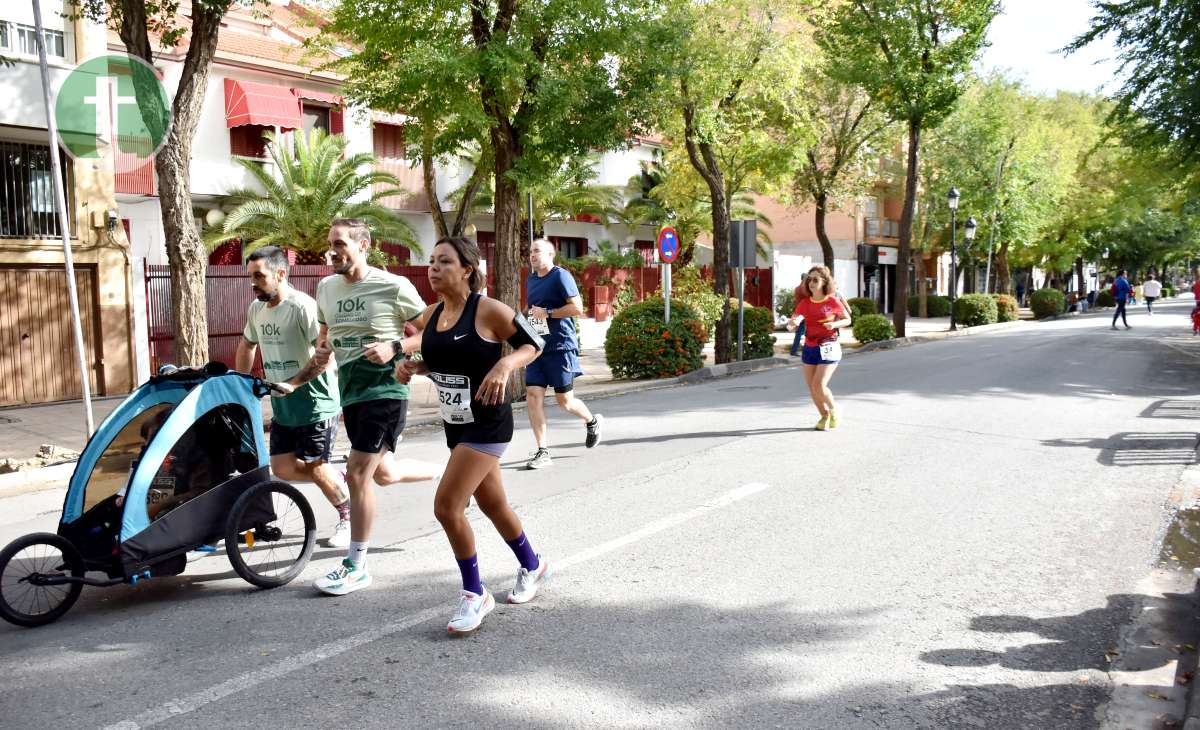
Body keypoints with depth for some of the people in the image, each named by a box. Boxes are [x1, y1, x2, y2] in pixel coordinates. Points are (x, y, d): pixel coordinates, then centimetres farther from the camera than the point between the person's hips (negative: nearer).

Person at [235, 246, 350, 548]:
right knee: (283, 469, 4)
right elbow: (247, 345, 23)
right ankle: (337, 479, 28)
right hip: (281, 406, 7)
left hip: (314, 404, -7)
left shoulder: (303, 306, -19)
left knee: (315, 468, -2)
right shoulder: (256, 308, 6)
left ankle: (348, 518, 19)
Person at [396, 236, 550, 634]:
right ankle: (533, 566, 42)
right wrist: (409, 365, -2)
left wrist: (504, 366, -26)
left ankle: (475, 594, 4)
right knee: (492, 503, 19)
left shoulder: (488, 310, -16)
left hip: (487, 424, -8)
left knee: (446, 506, -14)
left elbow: (534, 344, -8)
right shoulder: (431, 315, 4)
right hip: (455, 423, 8)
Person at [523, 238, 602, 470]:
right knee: (533, 396, -5)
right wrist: (530, 316, 12)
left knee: (564, 400, 2)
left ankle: (592, 421, 33)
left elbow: (577, 308, -16)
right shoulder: (531, 280, 15)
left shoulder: (560, 275, -8)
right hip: (537, 347, 7)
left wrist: (547, 313, -16)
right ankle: (542, 451, 0)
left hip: (560, 347, -7)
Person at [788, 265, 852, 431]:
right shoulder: (804, 303, 1)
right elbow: (790, 325, -5)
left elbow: (847, 319, 5)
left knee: (819, 386, -15)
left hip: (828, 349, -5)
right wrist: (793, 323, -29)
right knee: (812, 388, 8)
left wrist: (835, 324, -16)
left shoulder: (833, 301, -9)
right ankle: (825, 416, 30)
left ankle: (834, 410, 13)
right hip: (809, 349, 5)